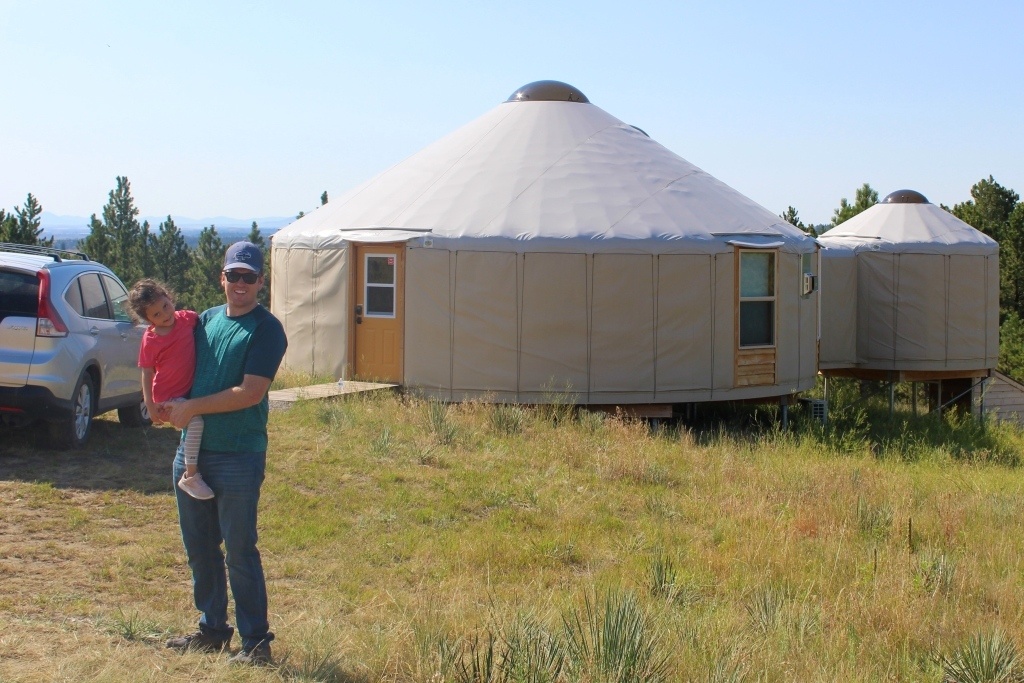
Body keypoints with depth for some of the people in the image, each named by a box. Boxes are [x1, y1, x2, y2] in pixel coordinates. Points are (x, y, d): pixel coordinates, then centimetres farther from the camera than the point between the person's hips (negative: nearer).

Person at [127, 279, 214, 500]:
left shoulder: (187, 318, -3)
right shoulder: (150, 341, -13)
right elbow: (147, 374, -8)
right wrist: (150, 406, -13)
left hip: (191, 390, 7)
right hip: (169, 396, -7)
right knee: (195, 421, -28)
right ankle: (191, 476, -22)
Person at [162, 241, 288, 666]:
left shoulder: (266, 329, -9)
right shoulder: (205, 321, 12)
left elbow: (251, 393, -17)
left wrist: (192, 407, -14)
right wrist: (169, 407, 2)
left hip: (239, 456, -7)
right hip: (192, 451, 7)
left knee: (240, 551, -3)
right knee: (199, 548, 14)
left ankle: (255, 642, 6)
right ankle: (212, 629, 27)